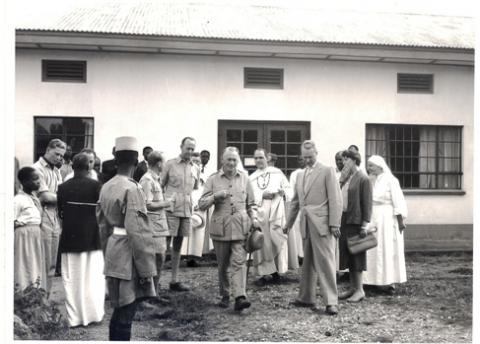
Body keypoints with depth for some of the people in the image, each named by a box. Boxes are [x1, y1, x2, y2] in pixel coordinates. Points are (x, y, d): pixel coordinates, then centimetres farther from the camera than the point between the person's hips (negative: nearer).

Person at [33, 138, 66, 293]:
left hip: (56, 218, 8)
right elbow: (45, 196, -14)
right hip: (43, 218, -8)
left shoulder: (56, 171, 18)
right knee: (43, 264, -5)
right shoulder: (37, 168, -7)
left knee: (51, 264, 11)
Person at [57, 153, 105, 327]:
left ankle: (74, 317, 14)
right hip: (92, 237, -2)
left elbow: (60, 213, 5)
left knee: (72, 279, 9)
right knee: (93, 278, 9)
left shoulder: (63, 187, -2)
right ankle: (93, 314, 12)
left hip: (70, 238, 2)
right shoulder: (96, 185, -10)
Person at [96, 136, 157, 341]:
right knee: (124, 317, 0)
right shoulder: (132, 189, -18)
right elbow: (138, 234, -21)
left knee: (119, 312, 19)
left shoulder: (106, 187, 7)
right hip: (128, 262, -8)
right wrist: (146, 270, -15)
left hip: (114, 260, 8)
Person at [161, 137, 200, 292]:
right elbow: (160, 185, 3)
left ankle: (174, 281, 18)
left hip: (186, 211, 5)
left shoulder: (195, 169, 11)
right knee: (165, 245, -7)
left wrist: (193, 204, 13)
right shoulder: (170, 164, -2)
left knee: (177, 246, 11)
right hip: (171, 210, -5)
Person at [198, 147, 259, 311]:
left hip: (240, 227, 0)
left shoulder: (244, 178, 9)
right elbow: (201, 205, 0)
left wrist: (254, 218, 3)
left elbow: (251, 203, 18)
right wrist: (215, 196, -16)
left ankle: (240, 297, -16)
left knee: (239, 262, -12)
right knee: (222, 264, 9)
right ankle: (225, 296, 23)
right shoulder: (213, 179, 4)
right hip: (220, 227, 0)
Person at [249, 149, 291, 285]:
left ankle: (276, 271, 7)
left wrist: (283, 191, -9)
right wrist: (262, 195, -11)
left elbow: (288, 188, 12)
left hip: (276, 210, -1)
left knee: (277, 240, -3)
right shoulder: (251, 178, 15)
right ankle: (264, 273, 2)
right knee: (263, 242, -3)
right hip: (259, 212, 1)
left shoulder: (277, 172, 12)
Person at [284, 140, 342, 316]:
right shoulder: (300, 175, 19)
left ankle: (331, 302, -3)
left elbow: (335, 199, -7)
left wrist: (334, 223, -14)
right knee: (307, 263, 12)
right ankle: (306, 298, 22)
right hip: (306, 224, 6)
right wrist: (288, 223, 21)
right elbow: (295, 202, 24)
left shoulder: (327, 171, 0)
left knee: (325, 262, -7)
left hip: (322, 223, -6)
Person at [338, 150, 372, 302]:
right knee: (347, 256, 11)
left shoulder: (363, 179, -9)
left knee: (356, 256, -1)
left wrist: (365, 224, -15)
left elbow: (367, 203, -12)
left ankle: (359, 290, 8)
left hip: (356, 222, -8)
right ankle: (353, 287, 21)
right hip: (344, 221, 8)